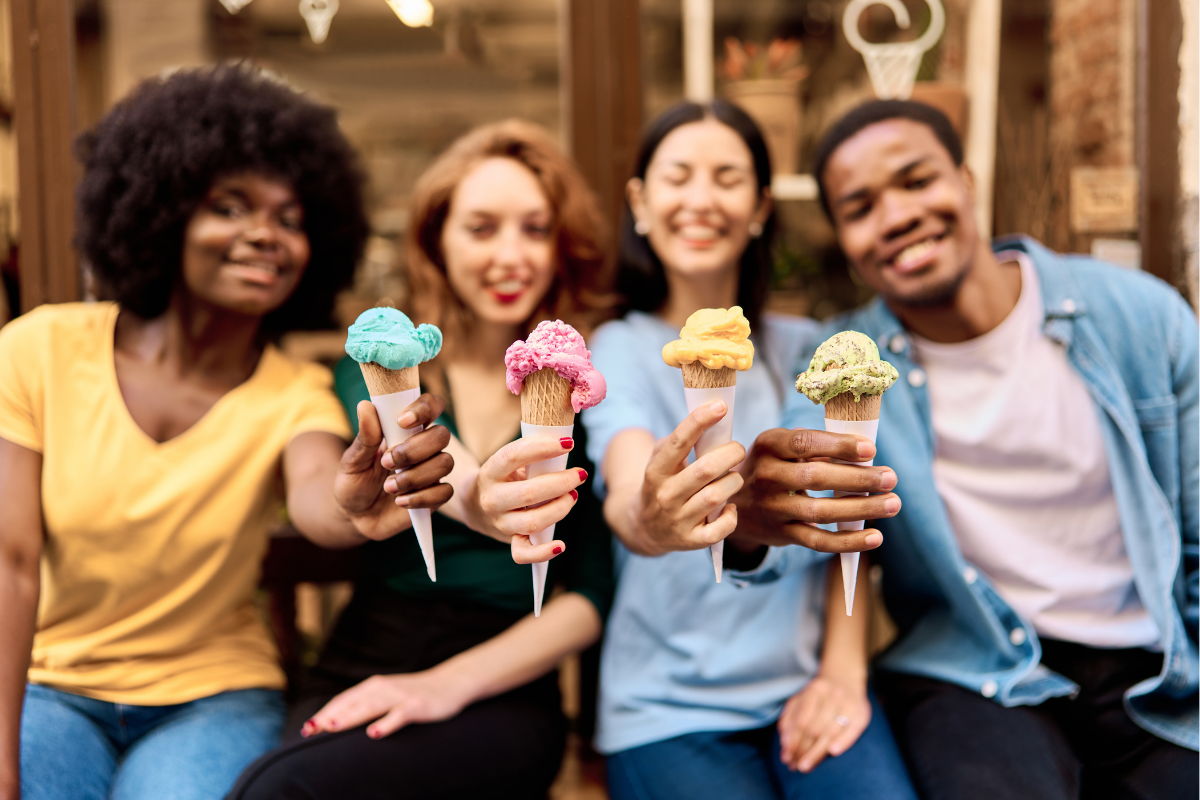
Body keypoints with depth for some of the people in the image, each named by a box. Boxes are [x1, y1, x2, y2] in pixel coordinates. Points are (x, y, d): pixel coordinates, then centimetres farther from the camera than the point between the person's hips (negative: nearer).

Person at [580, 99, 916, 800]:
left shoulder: (806, 349, 10)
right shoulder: (619, 350, -1)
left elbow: (849, 517, 9)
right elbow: (627, 497, -20)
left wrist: (845, 668, -6)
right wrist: (651, 515, -44)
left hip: (809, 684, 2)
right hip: (671, 705, -2)